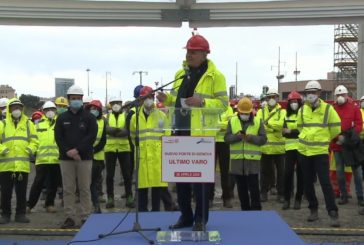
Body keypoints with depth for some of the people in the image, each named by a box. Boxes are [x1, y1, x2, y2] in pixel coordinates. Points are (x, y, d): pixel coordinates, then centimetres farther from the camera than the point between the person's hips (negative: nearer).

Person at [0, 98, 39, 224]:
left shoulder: (28, 124, 11)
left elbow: (34, 141, 9)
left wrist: (31, 149, -8)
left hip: (23, 165, 1)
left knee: (21, 191, 6)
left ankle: (20, 214, 15)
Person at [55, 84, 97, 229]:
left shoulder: (89, 117, 3)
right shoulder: (62, 118, 9)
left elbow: (92, 136, -6)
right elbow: (58, 137, 3)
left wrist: (77, 150, -16)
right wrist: (68, 151, -12)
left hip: (84, 158, -2)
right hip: (66, 158, 2)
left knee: (85, 188, 2)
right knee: (68, 189, 3)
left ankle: (86, 217, 8)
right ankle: (70, 217, 10)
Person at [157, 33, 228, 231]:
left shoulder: (215, 76, -6)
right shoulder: (180, 74, 13)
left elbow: (223, 104, -9)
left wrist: (203, 102, -24)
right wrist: (167, 99, -1)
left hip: (201, 134, -6)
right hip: (180, 131, 6)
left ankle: (201, 218, 14)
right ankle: (185, 215, 22)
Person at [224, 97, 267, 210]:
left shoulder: (258, 121, 3)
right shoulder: (232, 121, 6)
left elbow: (263, 139, -2)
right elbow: (227, 138, -1)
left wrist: (251, 137, -18)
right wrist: (237, 136, -19)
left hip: (253, 160, -2)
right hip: (237, 160, 2)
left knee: (253, 188, -2)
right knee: (241, 188, 10)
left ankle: (256, 211, 5)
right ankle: (245, 210, 21)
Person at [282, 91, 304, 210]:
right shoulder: (287, 115, 12)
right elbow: (284, 131, 4)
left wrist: (291, 131, -15)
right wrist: (297, 132, -13)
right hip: (290, 148, 3)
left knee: (300, 174, 4)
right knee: (288, 173, -3)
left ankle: (298, 199, 14)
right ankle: (287, 199, 7)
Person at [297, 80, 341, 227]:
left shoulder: (328, 109, -6)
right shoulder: (302, 109, 4)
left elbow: (336, 128, 2)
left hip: (321, 151, -4)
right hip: (304, 150, 4)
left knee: (325, 182, -8)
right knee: (307, 182, 10)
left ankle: (333, 213, -3)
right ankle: (313, 209, 25)